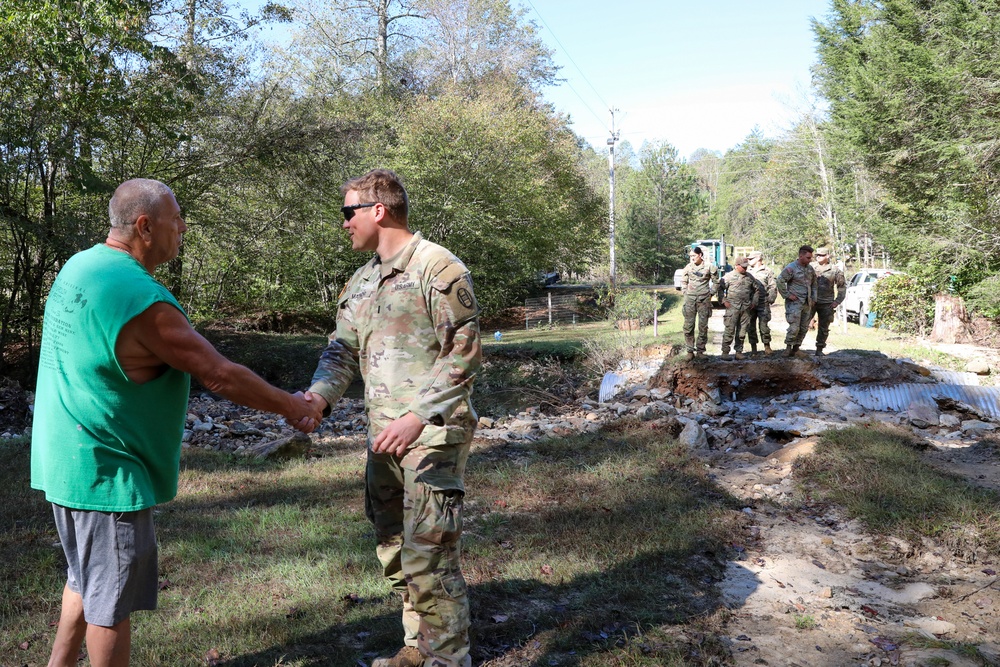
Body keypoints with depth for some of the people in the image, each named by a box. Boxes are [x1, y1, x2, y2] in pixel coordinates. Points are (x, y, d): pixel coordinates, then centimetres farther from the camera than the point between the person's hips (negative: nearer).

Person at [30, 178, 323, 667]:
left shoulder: (79, 266, 3)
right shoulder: (142, 300, -26)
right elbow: (220, 375, -22)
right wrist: (290, 406, -9)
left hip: (68, 459, 10)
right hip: (106, 471, -10)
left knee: (87, 581, 25)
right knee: (112, 598, 7)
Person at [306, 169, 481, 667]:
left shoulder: (438, 268, -11)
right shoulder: (361, 282, 14)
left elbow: (463, 353, -16)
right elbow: (343, 349, 11)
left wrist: (419, 415, -25)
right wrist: (318, 395, -9)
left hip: (433, 436, -8)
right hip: (383, 437, 8)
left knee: (428, 558, -5)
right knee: (394, 550, 17)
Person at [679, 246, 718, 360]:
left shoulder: (709, 267, -2)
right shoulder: (688, 267, 3)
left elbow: (716, 281, 9)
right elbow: (683, 281, 17)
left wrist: (710, 293, 5)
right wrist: (685, 293, 9)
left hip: (704, 299, -1)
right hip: (690, 299, 2)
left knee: (703, 326, 3)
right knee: (688, 326, -2)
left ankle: (700, 350, 13)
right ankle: (690, 351, 5)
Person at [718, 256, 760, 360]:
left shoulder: (749, 277, 12)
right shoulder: (729, 276, -2)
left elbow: (757, 289, 24)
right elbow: (720, 288, -1)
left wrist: (754, 302, 17)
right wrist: (724, 301, -8)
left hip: (746, 308, 5)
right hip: (732, 307, -5)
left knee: (742, 331, 7)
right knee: (729, 330, -7)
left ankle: (739, 351, 14)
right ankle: (725, 352, -2)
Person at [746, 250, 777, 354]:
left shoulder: (767, 272, 4)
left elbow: (773, 287, 2)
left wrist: (770, 299, -8)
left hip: (763, 304, -4)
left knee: (764, 325, -7)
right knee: (750, 326, 5)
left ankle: (767, 346, 4)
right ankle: (753, 347, 13)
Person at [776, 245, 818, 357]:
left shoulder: (810, 269, 11)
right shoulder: (791, 268, -11)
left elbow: (814, 284, 23)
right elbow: (779, 281, -15)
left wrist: (813, 298, 14)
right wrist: (787, 295, -14)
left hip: (807, 304, 7)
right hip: (794, 302, -7)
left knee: (804, 328, 8)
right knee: (794, 327, -12)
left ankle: (796, 348, 18)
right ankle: (788, 346, 3)